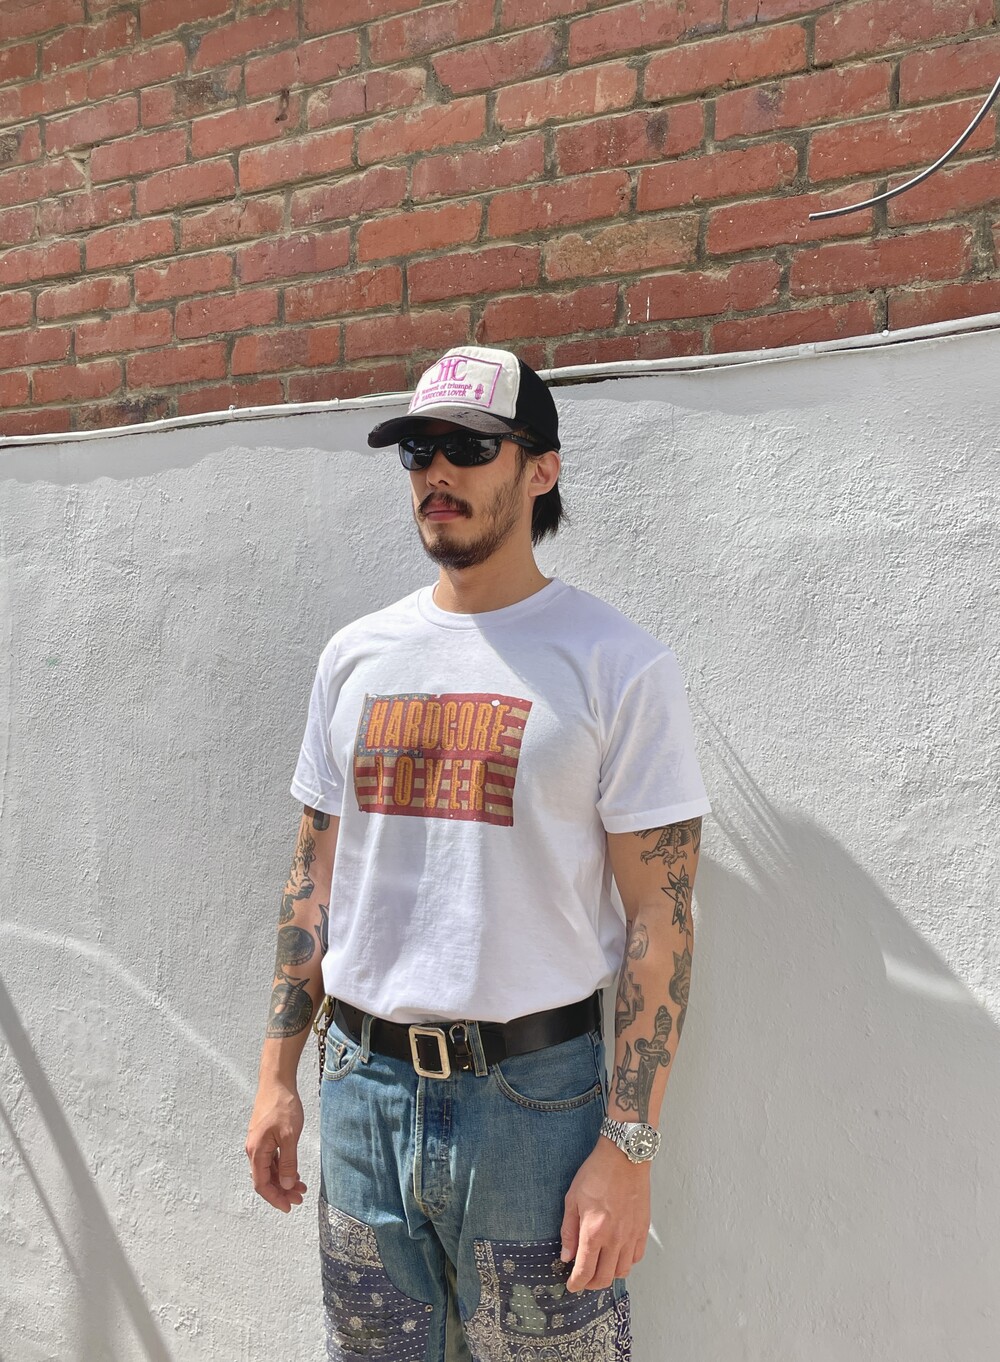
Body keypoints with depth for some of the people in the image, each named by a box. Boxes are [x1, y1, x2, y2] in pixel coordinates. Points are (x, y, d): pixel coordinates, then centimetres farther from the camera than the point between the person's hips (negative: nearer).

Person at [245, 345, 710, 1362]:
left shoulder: (619, 666, -9)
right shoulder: (357, 656, 6)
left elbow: (660, 917, -10)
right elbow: (313, 878, 11)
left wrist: (626, 1145, -14)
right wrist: (277, 1076, 8)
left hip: (532, 1093, -4)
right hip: (361, 1084, 5)